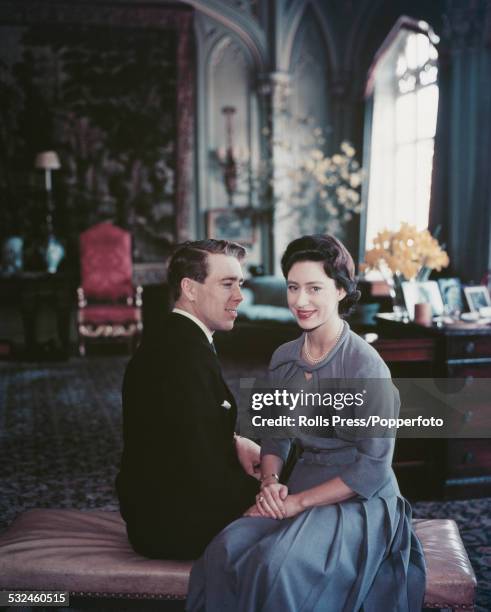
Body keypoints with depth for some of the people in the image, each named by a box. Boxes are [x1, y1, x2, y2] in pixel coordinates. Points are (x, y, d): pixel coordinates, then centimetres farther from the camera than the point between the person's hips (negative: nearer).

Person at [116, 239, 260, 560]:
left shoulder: (172, 337, 6)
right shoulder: (187, 353, -26)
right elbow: (202, 474, -26)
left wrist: (234, 442, -1)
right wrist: (261, 492, -11)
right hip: (172, 526, -9)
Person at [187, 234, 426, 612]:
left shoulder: (366, 365, -15)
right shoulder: (283, 359, 5)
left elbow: (374, 467, -14)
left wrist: (299, 501, -16)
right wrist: (270, 482, -7)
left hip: (361, 501, -5)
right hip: (301, 492, 5)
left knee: (278, 565, -31)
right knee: (226, 550, -24)